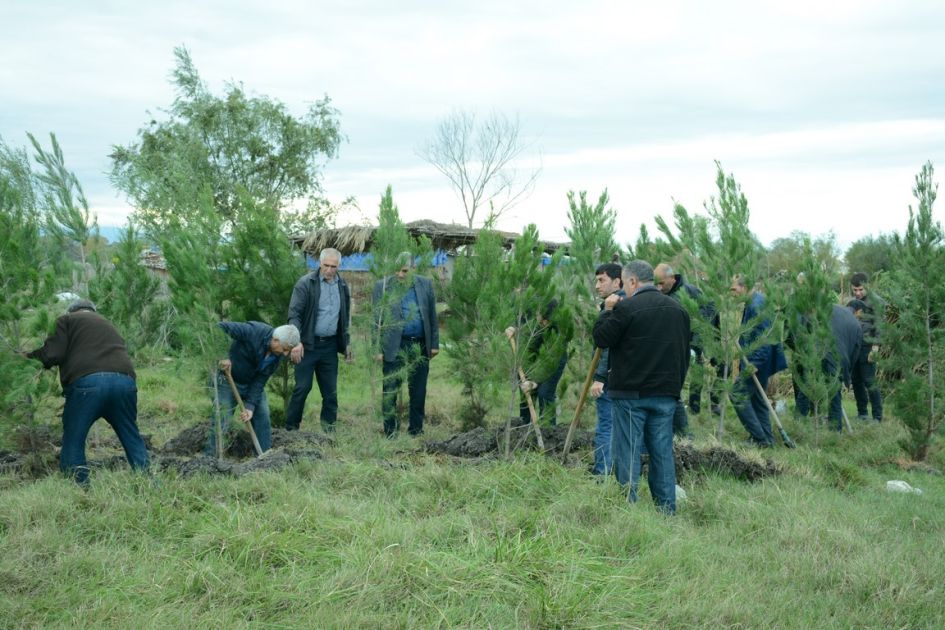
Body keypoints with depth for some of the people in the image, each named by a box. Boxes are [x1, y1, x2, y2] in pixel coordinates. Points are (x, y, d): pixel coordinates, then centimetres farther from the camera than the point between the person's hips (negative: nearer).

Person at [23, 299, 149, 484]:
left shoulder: (67, 320, 18)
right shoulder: (108, 325, 35)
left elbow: (53, 354, 5)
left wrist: (29, 357, 22)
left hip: (87, 382, -5)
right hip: (124, 380, 5)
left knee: (73, 443, 7)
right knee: (132, 439, 15)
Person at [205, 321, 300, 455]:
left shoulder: (278, 355, -12)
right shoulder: (253, 331, -31)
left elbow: (260, 381, -11)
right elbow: (221, 327, -31)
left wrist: (250, 406, -19)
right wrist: (223, 356, -37)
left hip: (253, 383, 6)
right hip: (228, 380, -6)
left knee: (262, 418, 3)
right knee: (220, 423, -9)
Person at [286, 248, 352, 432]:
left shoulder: (343, 286, 9)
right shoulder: (305, 283, -8)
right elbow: (294, 314, -12)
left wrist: (346, 343, 18)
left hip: (330, 346, 5)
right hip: (308, 344, -5)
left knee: (330, 390, 7)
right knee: (302, 387, -4)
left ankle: (329, 428, 15)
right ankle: (291, 428, 6)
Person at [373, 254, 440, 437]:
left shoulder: (426, 284, 5)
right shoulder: (382, 287, -3)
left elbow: (432, 316, 9)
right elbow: (376, 320, -2)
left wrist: (434, 343, 6)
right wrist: (377, 349, -6)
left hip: (420, 345, 3)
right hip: (394, 345, -2)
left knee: (418, 390, 9)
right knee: (390, 389, 0)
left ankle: (416, 428, 20)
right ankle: (390, 431, 9)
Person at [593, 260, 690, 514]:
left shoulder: (626, 307, -12)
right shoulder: (678, 309, 11)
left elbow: (601, 338, -7)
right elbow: (685, 353, 17)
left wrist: (607, 311, 6)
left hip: (631, 392, -5)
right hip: (666, 393, 5)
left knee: (627, 451, 1)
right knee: (662, 451, 10)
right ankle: (667, 509, 12)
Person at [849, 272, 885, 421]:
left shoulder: (876, 301, -7)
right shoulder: (854, 301, 16)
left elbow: (878, 326, -12)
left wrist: (875, 347, -18)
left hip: (867, 346, -7)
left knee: (869, 381, -8)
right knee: (856, 381, 11)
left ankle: (877, 417, -3)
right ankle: (862, 413, 21)